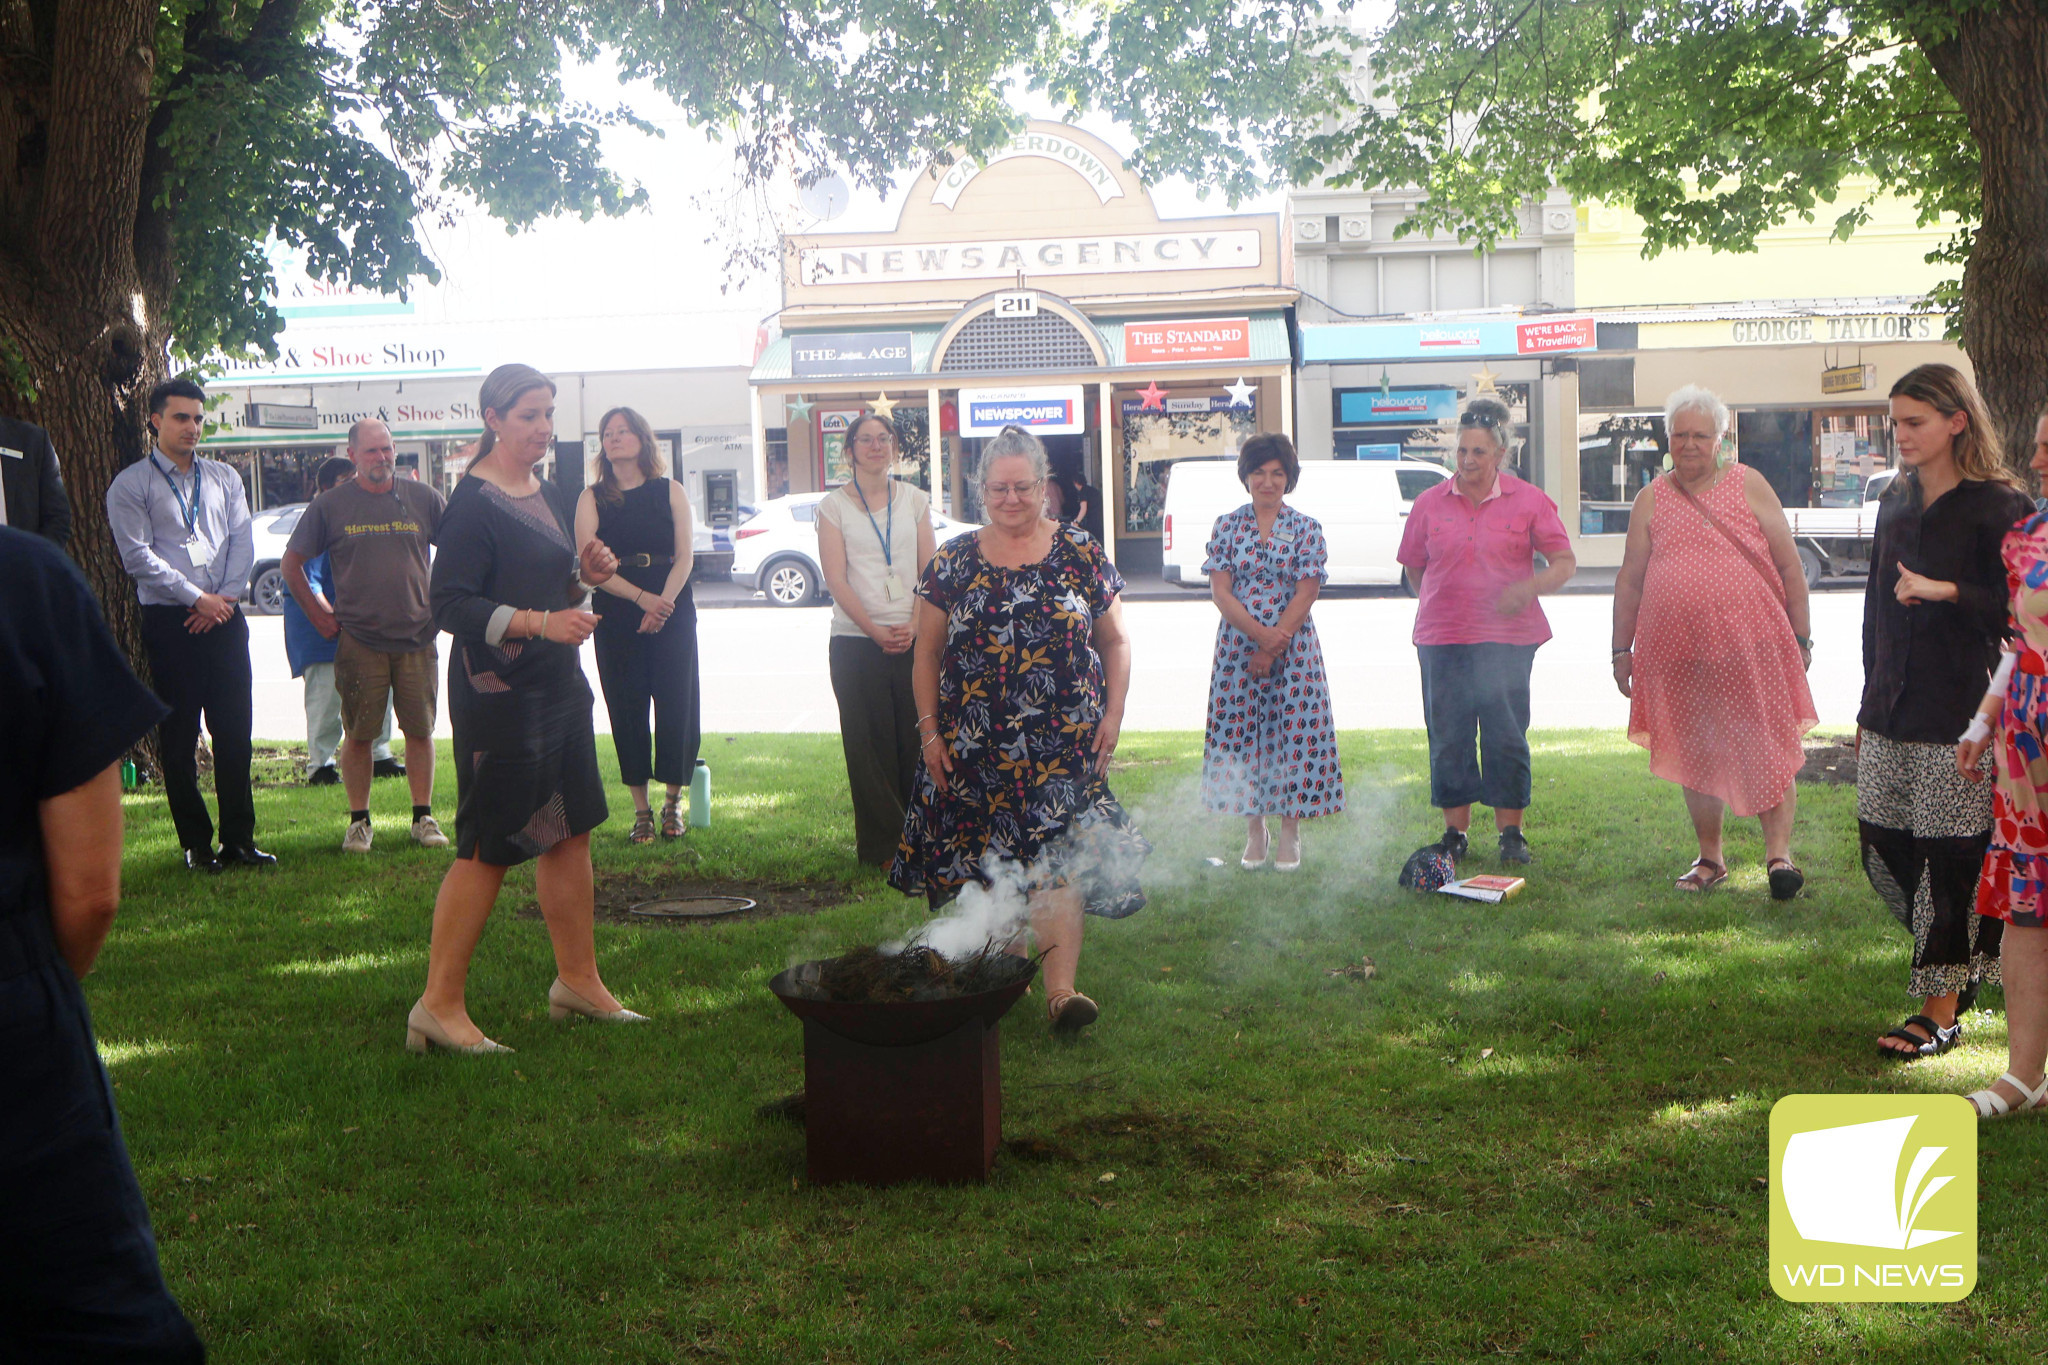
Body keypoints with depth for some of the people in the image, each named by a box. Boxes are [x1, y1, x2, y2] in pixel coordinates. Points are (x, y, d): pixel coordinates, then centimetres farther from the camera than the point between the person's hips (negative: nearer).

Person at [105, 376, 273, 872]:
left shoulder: (224, 478, 15)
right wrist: (198, 598, -12)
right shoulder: (130, 485, 1)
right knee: (179, 738, 1)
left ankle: (239, 838, 9)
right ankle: (196, 844, 8)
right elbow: (139, 556, -8)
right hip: (169, 622, -3)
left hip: (224, 618, 3)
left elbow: (242, 542, 8)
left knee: (235, 730, 2)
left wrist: (225, 597, -7)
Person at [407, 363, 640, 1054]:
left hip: (559, 685, 9)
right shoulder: (473, 503, -13)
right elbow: (451, 604, -19)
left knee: (570, 833, 12)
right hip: (496, 692, -9)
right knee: (488, 847, -6)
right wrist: (540, 622, -28)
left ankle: (578, 980, 24)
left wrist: (585, 574, 3)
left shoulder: (553, 496, 14)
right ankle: (439, 1004, 1)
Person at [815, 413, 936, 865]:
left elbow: (928, 572, 7)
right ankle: (881, 847, 6)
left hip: (912, 638, 2)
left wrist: (914, 625, -9)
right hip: (855, 641, -2)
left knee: (916, 739, 1)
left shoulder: (914, 500, 11)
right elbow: (836, 579, -3)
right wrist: (875, 630, -14)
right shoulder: (834, 505, 4)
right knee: (870, 743, -1)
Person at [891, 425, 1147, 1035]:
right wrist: (930, 732, 3)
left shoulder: (1081, 555, 5)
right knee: (989, 865, 7)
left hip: (1064, 745, -1)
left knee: (1058, 859, -11)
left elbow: (1115, 642, 10)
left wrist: (1113, 715, 0)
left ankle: (1061, 990, -15)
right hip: (975, 749, 2)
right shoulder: (953, 562, 6)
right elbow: (927, 653, 9)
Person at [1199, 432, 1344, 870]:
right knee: (1242, 730, 3)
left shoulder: (1306, 528, 3)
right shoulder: (1227, 526, 5)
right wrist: (1259, 632, -15)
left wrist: (1274, 645, -12)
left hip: (1294, 648, -1)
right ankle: (1255, 830, 17)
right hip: (1237, 646, 1)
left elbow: (1307, 592, -4)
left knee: (1294, 731, -3)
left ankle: (1289, 833, 10)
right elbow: (1220, 591, -2)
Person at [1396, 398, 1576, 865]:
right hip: (1442, 639, 2)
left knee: (1506, 737, 1)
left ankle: (1511, 833, 11)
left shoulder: (1528, 501, 2)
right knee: (1448, 738, 4)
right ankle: (1455, 832, 14)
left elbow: (1565, 562, 1)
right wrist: (1441, 605, 8)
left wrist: (1529, 588, -16)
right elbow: (1414, 569, 17)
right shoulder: (1430, 503, 7)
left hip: (1507, 639, -1)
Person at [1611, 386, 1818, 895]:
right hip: (1678, 653, 2)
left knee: (1767, 751, -4)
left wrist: (1801, 638, 2)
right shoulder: (1651, 501, 8)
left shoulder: (1749, 486, 4)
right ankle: (1710, 859, 22)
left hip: (1752, 644, -2)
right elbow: (1629, 581, 12)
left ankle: (1778, 853, 3)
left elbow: (1790, 566, 5)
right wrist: (1622, 650, 10)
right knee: (1696, 757, 10)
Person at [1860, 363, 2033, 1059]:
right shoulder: (1897, 502, 13)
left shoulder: (1998, 507, -7)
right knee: (1883, 849, 8)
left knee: (1949, 857, -2)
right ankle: (1960, 963, 29)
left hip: (1959, 713, -6)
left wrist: (1946, 591, -21)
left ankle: (1941, 1010, 7)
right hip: (1892, 714, 7)